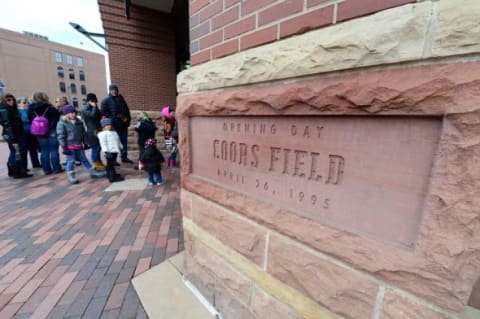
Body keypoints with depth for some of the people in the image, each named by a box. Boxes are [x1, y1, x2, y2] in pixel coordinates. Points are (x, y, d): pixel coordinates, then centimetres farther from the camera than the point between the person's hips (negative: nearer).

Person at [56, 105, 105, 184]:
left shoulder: (79, 121, 6)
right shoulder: (62, 123, -10)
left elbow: (83, 133, 15)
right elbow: (61, 136, -11)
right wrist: (64, 147, -14)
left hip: (79, 145, 5)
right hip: (69, 146, -5)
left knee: (84, 159, 13)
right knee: (71, 161, 2)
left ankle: (92, 172, 18)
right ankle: (70, 176, 13)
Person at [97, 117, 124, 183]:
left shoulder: (114, 132, 15)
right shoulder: (102, 134, -10)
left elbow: (118, 141, 24)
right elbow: (103, 143, -16)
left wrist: (121, 147, 22)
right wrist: (106, 151, -21)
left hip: (115, 151, 8)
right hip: (110, 151, -8)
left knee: (112, 163, 18)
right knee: (110, 164, -3)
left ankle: (110, 175, 30)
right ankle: (112, 177, 0)